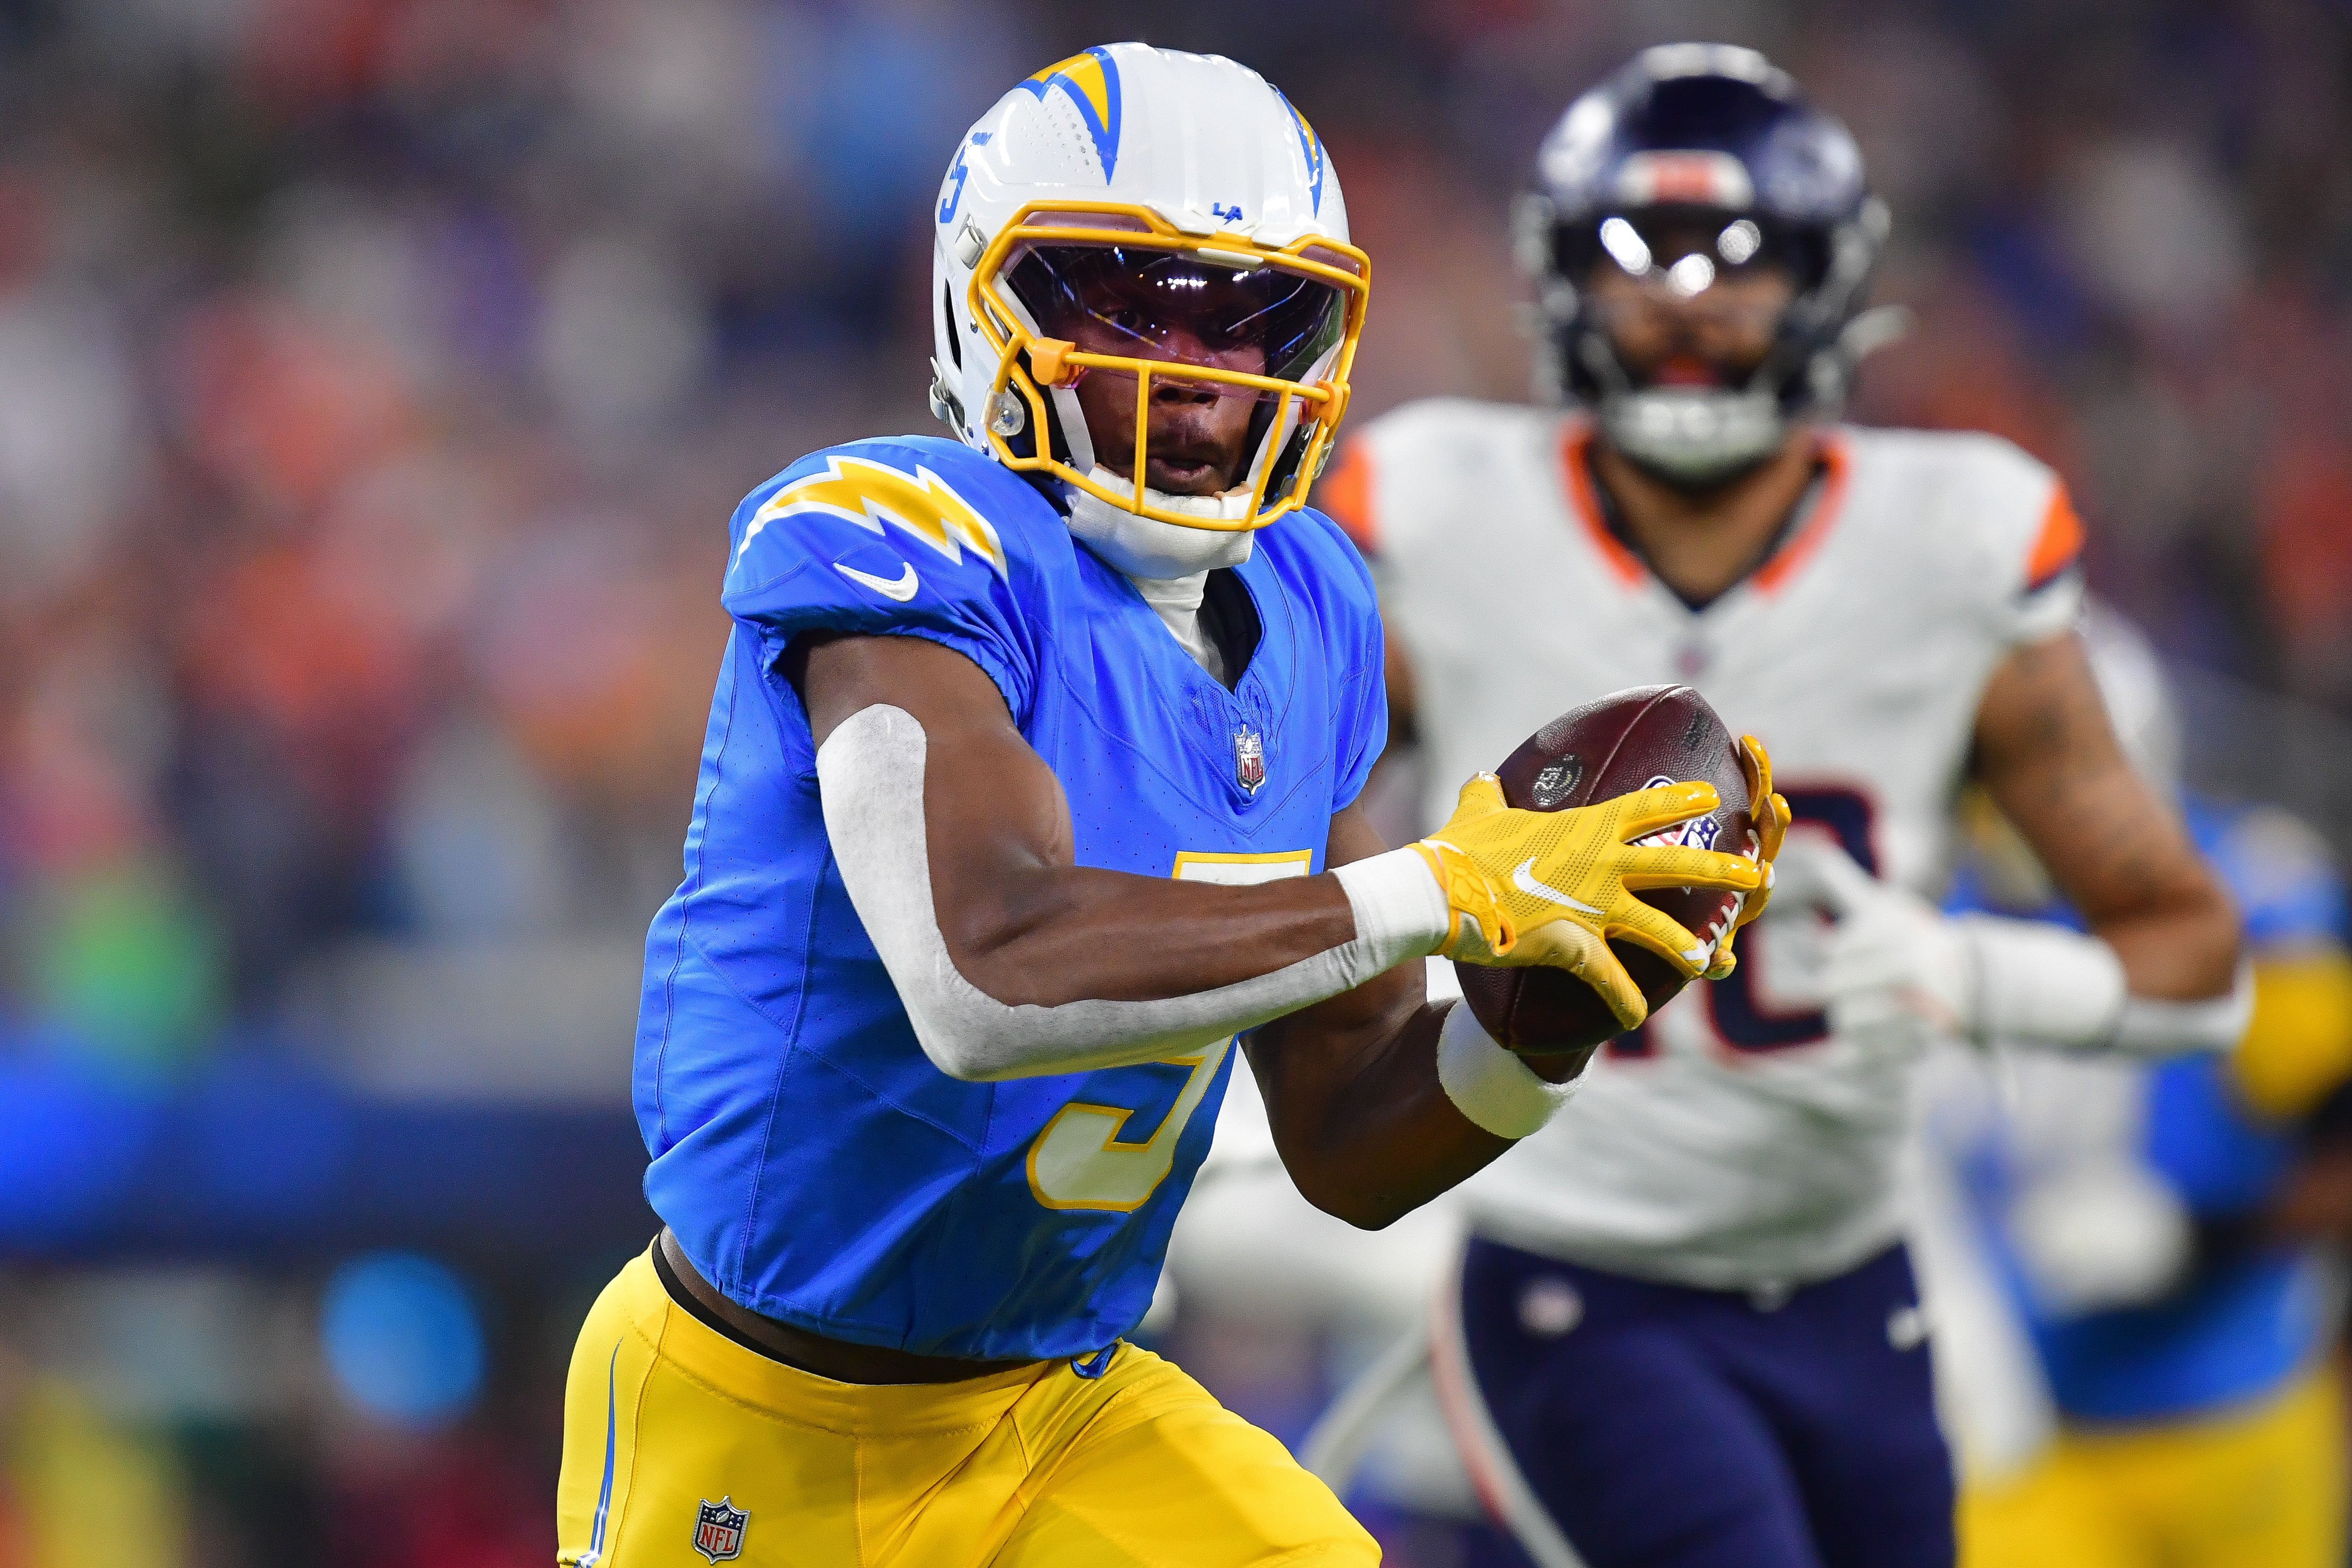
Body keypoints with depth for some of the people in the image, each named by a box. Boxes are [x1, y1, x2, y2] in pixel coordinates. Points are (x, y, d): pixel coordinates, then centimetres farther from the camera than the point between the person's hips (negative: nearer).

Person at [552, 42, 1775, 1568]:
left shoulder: (1302, 621, 2)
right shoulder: (906, 549, -20)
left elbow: (1348, 1151, 6)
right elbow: (990, 981, -37)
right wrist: (1444, 896, -33)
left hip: (1054, 1417, 6)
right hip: (759, 1431, -5)